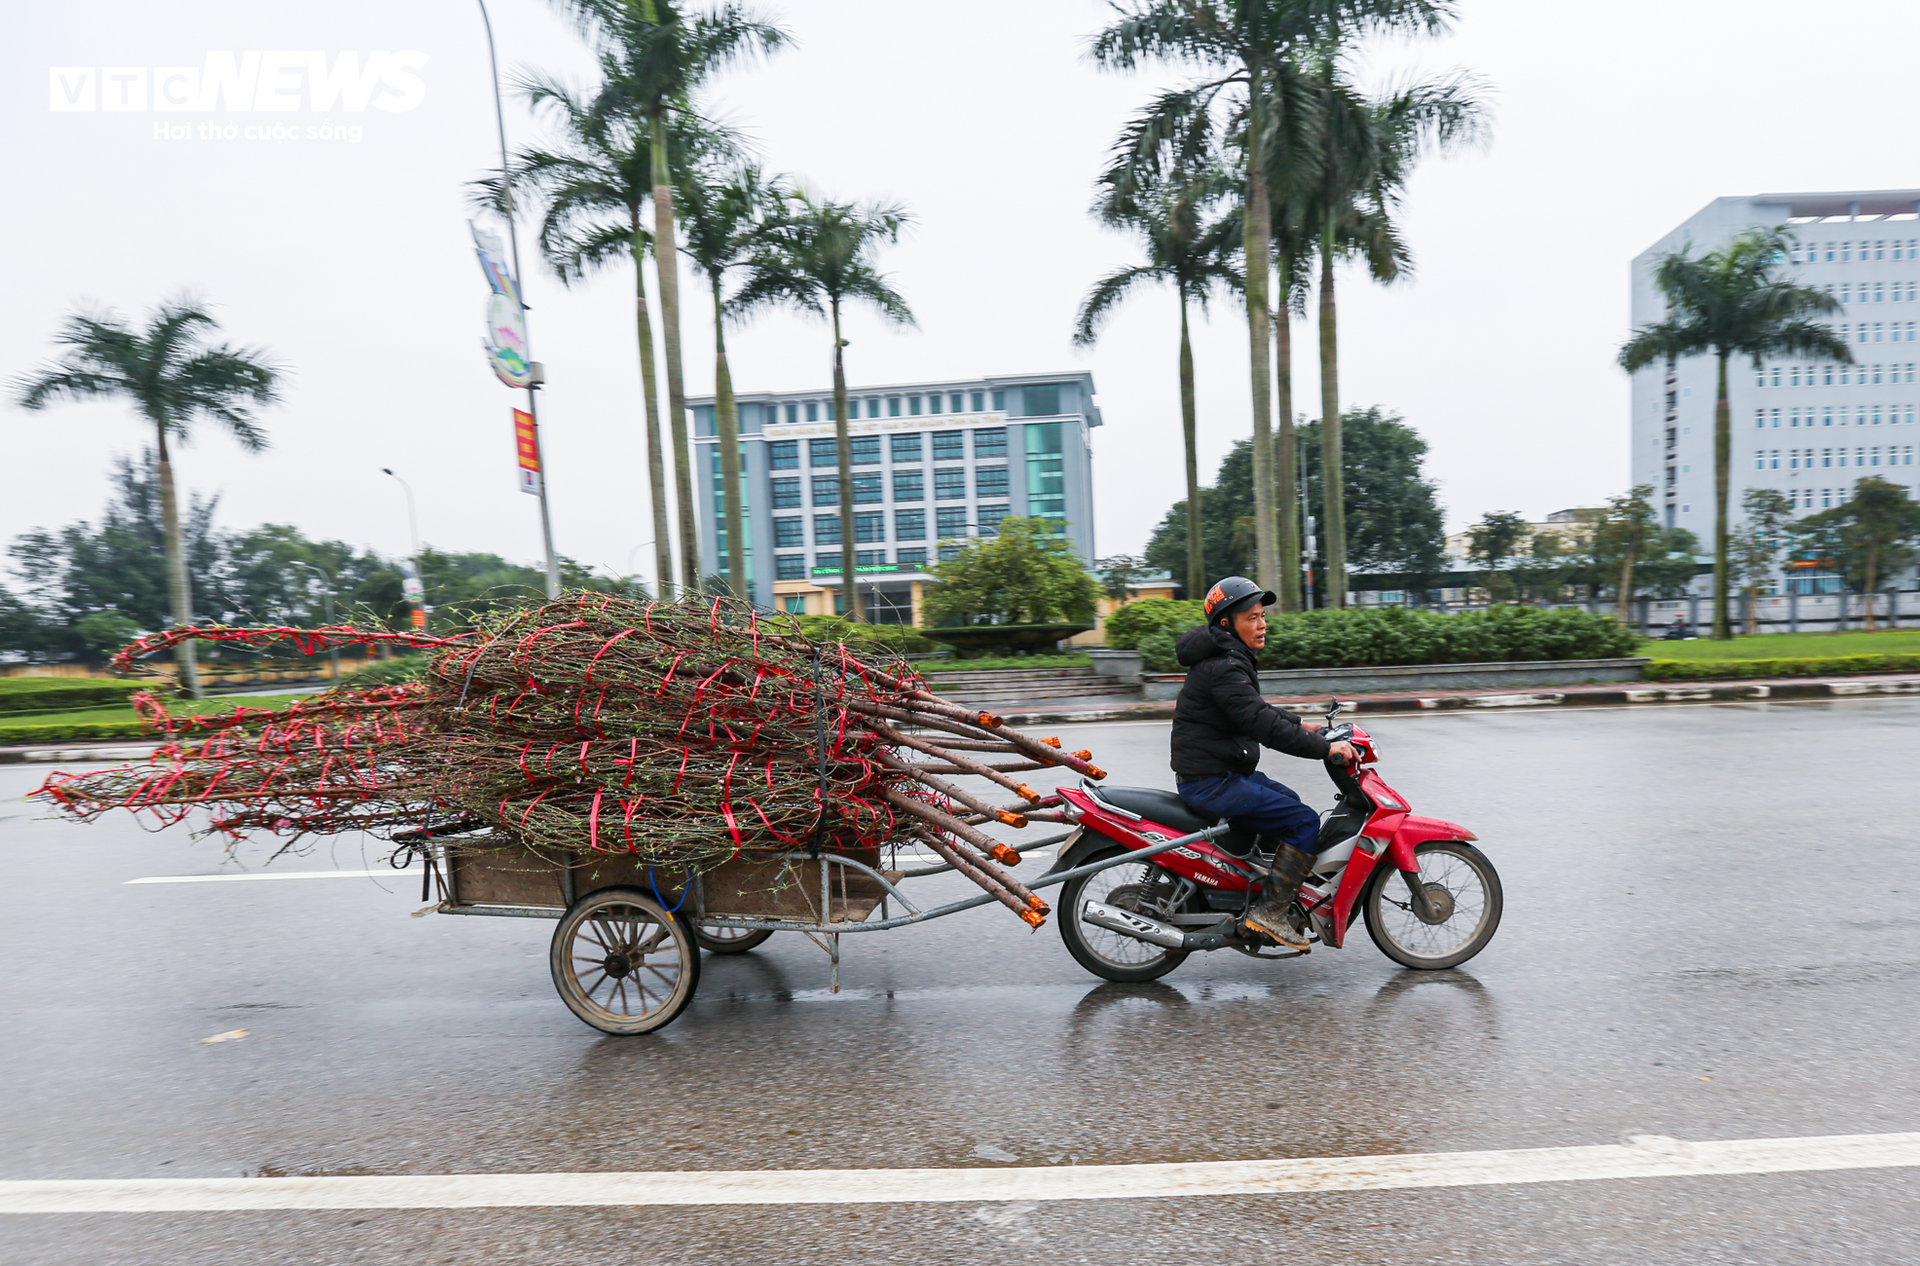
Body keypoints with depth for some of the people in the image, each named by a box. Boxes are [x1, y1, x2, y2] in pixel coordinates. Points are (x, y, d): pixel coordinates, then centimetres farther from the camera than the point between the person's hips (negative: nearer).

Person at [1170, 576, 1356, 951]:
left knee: (1288, 801, 28)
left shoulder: (1230, 658, 14)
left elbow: (1257, 708, 28)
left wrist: (1300, 725, 21)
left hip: (1222, 772, 11)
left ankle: (1259, 882, 35)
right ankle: (1269, 911, -8)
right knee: (1305, 822, -12)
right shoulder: (1223, 668, -20)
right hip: (1210, 783, -11)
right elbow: (1261, 724, -27)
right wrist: (1325, 749, -23)